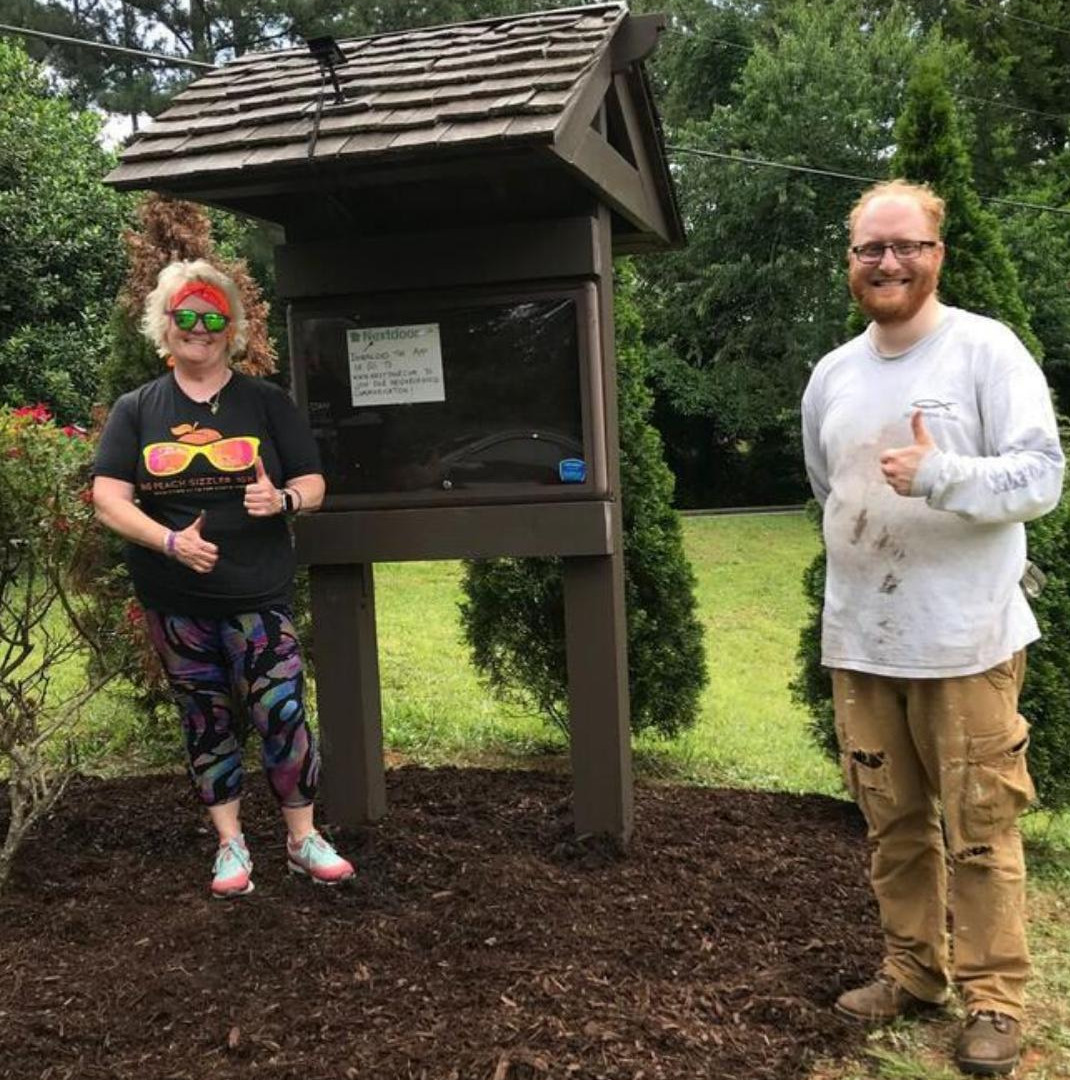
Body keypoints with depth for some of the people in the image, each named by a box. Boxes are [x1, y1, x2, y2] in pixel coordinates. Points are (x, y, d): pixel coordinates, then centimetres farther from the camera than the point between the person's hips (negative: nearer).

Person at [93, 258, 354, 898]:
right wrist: (170, 540, -20)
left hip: (258, 595, -1)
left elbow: (314, 484, 4)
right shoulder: (137, 410, 6)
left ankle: (303, 838, 14)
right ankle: (230, 842, 26)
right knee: (206, 719, 11)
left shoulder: (266, 403, 4)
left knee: (282, 712, -6)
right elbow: (109, 498, -3)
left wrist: (283, 498, -19)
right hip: (175, 600, 2)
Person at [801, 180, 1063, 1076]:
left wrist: (939, 475, -27)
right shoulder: (831, 375, 11)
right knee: (894, 822, 14)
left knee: (980, 828, 2)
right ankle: (914, 971, 29)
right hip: (860, 641, 6)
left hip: (966, 639, -5)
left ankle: (995, 997, 16)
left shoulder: (987, 349, -6)